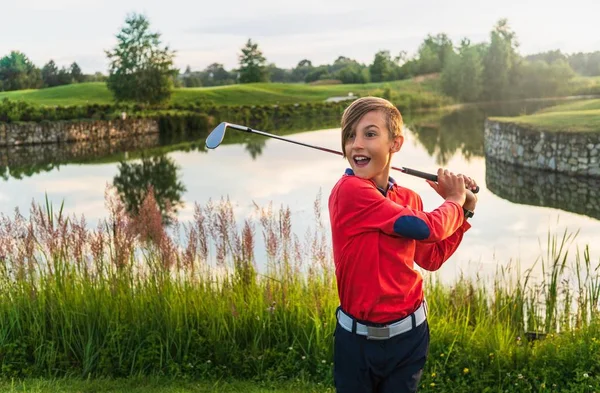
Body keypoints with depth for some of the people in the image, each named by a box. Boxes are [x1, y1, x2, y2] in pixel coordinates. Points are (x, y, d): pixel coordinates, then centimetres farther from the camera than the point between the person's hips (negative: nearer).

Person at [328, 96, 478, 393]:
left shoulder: (409, 199, 0)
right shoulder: (349, 190, -22)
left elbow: (431, 258, 10)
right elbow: (428, 228, -23)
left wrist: (465, 208, 3)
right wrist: (454, 200, -2)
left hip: (409, 335, 5)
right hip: (358, 339, -5)